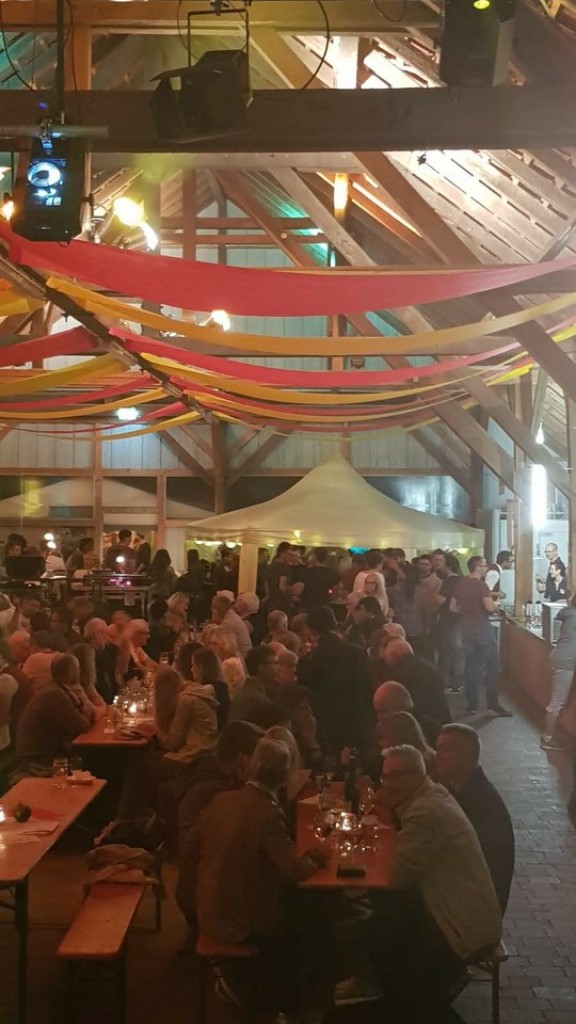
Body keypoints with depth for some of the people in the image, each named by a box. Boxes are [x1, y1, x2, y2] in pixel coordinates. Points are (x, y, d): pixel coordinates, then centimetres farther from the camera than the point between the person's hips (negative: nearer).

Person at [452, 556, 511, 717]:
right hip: (482, 628, -7)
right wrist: (496, 607, -4)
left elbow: (453, 607, 12)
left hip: (466, 628, 7)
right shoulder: (480, 584, -15)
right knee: (492, 665, 2)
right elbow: (490, 607, -25)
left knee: (471, 665, 11)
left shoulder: (460, 583, 6)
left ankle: (472, 705, 12)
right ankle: (493, 704, 0)